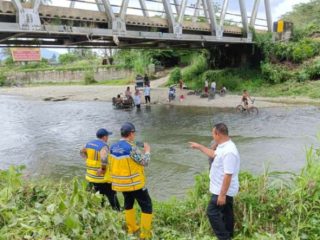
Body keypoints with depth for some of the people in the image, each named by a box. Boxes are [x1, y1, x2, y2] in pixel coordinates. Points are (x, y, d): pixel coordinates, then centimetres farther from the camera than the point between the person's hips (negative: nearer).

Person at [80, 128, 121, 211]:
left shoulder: (89, 143, 6)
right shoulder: (103, 146, -19)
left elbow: (82, 152, 23)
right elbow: (104, 159, -37)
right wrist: (103, 169, -24)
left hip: (90, 176, 7)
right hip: (102, 176, -7)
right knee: (111, 194, 8)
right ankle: (117, 211, 16)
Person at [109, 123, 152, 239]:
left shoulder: (113, 147, -1)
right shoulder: (131, 147, -22)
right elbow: (145, 162, -17)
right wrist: (147, 151, 2)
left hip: (120, 182, 7)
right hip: (135, 182, -7)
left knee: (128, 203, 27)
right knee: (147, 206, 7)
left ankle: (131, 228, 35)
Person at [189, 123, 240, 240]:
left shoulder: (228, 151, -30)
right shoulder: (223, 147, 3)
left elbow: (228, 175, -30)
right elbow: (214, 154, 25)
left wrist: (222, 195, -26)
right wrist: (199, 146, 27)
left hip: (223, 191, -10)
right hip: (225, 190, 10)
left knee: (212, 213, -2)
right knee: (226, 213, 20)